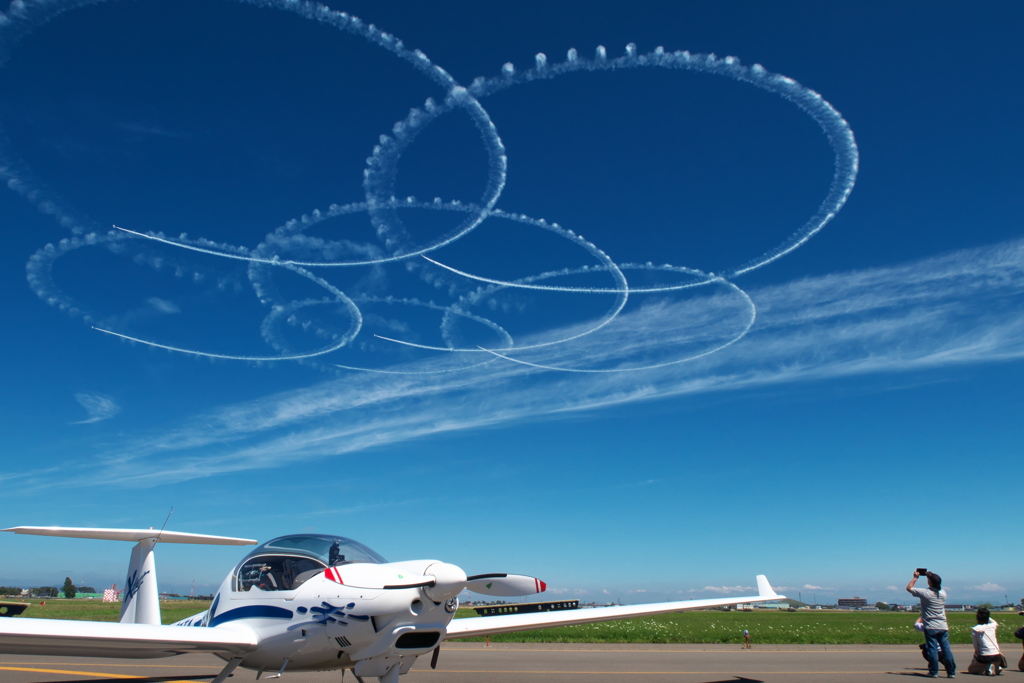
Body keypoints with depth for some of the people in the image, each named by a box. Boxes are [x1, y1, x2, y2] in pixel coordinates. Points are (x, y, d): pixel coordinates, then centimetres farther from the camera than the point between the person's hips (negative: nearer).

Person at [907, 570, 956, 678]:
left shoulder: (925, 593, -13)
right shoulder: (943, 593, 2)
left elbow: (909, 588, -1)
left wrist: (915, 577, 9)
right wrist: (930, 576, 25)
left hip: (930, 627, -5)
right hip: (943, 627, 5)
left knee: (932, 649, -1)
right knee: (946, 649, 7)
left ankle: (934, 672, 3)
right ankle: (951, 672, 10)